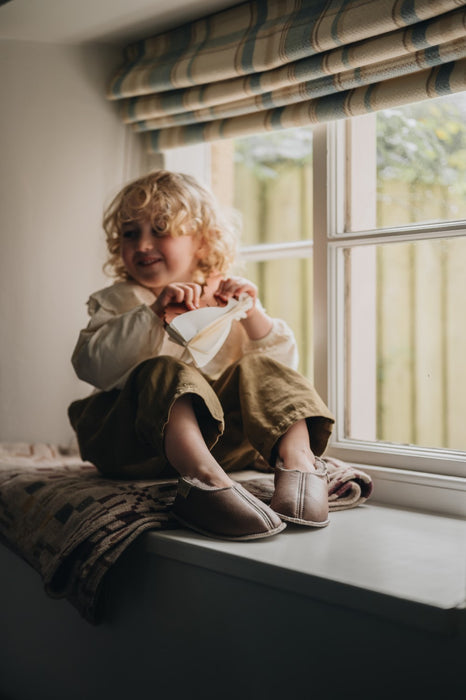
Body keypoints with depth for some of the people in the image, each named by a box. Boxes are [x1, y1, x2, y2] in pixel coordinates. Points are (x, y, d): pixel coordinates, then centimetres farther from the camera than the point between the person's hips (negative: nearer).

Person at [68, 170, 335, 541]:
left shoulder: (228, 300, 16)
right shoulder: (118, 301, 10)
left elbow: (285, 363, 8)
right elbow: (92, 365, -11)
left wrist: (253, 314, -8)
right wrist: (153, 313, -20)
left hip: (221, 436, 2)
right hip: (137, 442, -2)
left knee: (260, 371, -19)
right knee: (163, 374, -31)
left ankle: (296, 457, -37)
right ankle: (203, 476, -53)